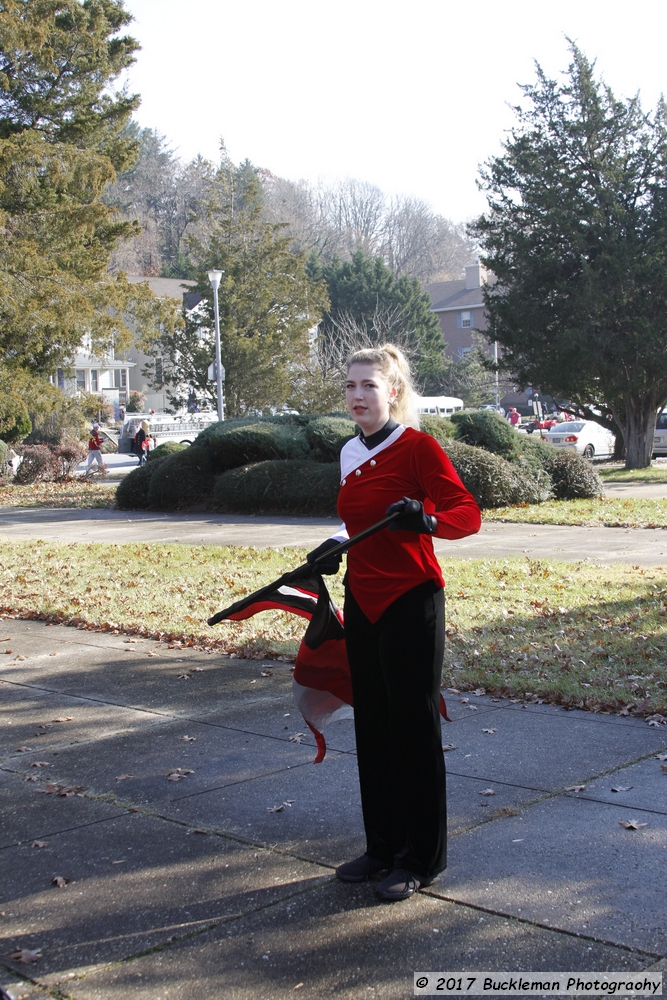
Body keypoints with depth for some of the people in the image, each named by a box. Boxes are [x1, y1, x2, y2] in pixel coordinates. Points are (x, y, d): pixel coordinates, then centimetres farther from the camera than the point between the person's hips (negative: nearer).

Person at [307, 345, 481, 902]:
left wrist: (424, 518, -36)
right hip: (363, 602, 8)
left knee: (414, 729, 1)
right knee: (372, 727, 13)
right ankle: (384, 845, 27)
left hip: (411, 603, -7)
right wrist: (338, 547, 5)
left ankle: (420, 859, 13)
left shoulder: (418, 447, -11)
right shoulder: (351, 454, 11)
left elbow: (468, 514, -18)